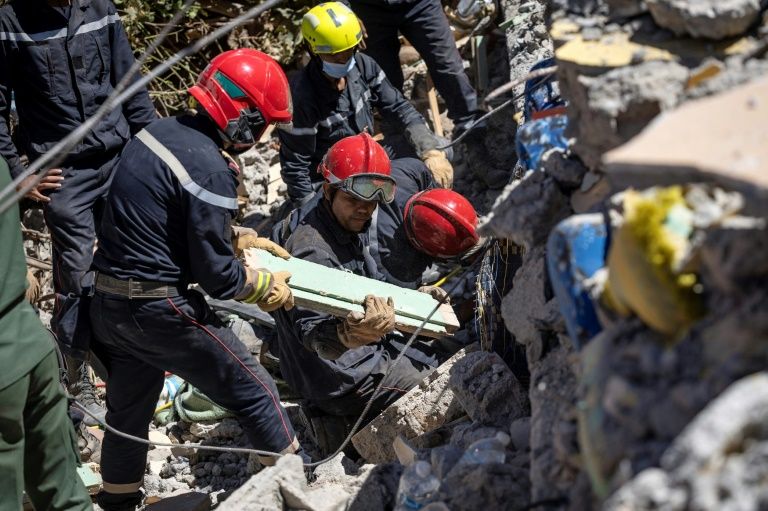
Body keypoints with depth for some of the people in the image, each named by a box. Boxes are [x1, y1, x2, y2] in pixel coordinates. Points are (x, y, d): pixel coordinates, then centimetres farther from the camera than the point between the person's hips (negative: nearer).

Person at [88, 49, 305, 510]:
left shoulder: (159, 131, 3)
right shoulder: (210, 171, -21)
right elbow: (216, 277, -16)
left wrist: (239, 237, 18)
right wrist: (265, 286, 2)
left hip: (108, 303, 8)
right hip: (159, 311, -8)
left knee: (128, 412, 24)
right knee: (255, 393, 7)